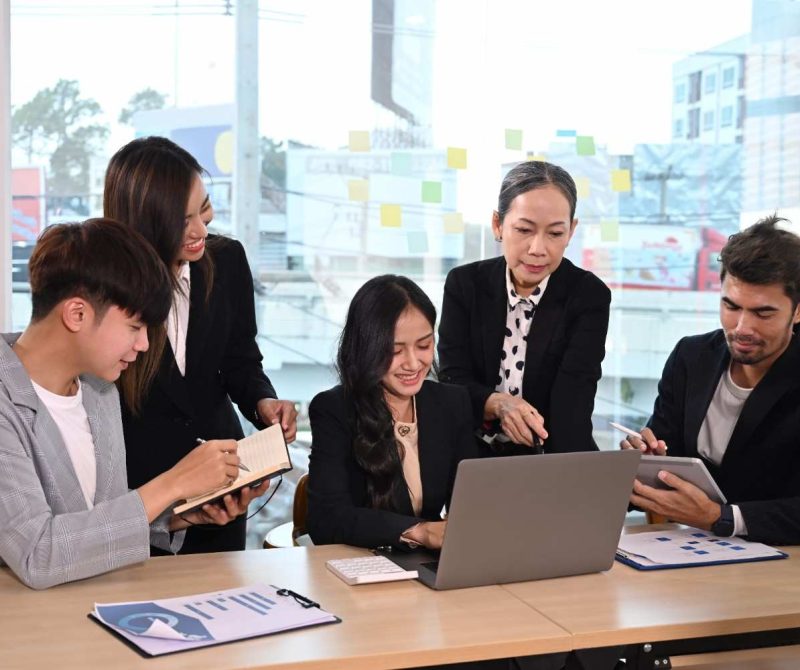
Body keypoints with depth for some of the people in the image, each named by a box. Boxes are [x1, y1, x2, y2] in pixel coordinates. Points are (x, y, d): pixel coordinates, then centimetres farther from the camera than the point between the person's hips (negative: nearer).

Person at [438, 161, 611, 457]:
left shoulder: (589, 296, -6)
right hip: (472, 456, 0)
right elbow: (453, 381, -5)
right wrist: (496, 403, -27)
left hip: (556, 462, 0)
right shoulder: (464, 285, -1)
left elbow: (574, 397, -17)